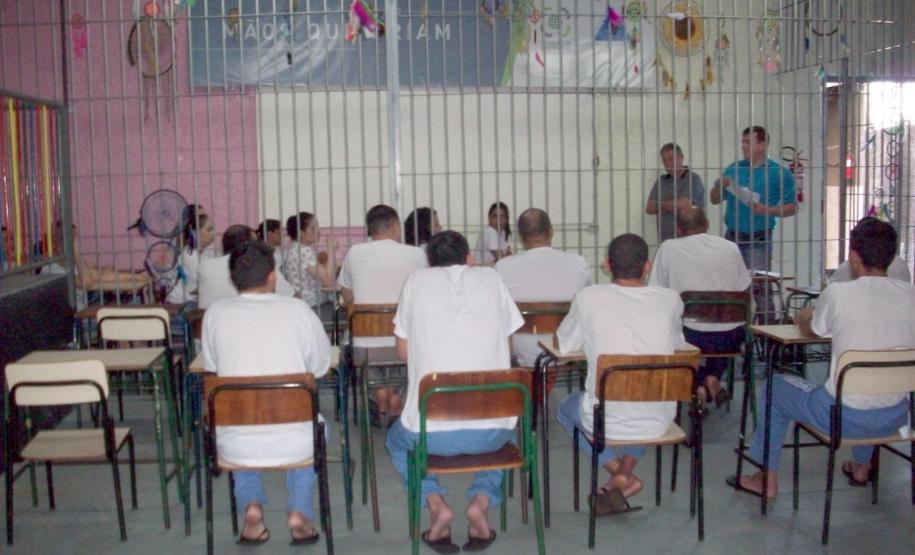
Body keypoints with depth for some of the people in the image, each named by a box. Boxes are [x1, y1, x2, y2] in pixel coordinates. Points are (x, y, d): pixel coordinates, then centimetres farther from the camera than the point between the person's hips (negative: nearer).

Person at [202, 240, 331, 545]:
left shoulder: (215, 313, -3)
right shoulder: (297, 309, -5)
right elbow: (321, 365, 7)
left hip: (235, 448, 1)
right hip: (295, 445, 0)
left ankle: (251, 506, 16)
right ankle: (299, 512, 18)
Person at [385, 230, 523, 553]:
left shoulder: (418, 280, 4)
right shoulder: (490, 278, 7)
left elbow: (403, 351, 13)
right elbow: (506, 346, 14)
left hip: (432, 432, -1)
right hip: (490, 431, 1)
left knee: (396, 440, 33)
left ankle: (435, 504, 7)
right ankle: (482, 501, 11)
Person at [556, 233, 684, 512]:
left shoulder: (588, 297, -10)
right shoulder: (670, 300, -4)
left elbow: (563, 345, 5)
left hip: (607, 421, -3)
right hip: (659, 421, 3)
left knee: (566, 409, 31)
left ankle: (620, 474, 13)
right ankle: (626, 471, 21)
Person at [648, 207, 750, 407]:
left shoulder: (668, 249, -2)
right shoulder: (730, 248, 5)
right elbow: (744, 293, 13)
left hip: (692, 336, -3)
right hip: (731, 338, 3)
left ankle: (699, 383, 14)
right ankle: (712, 379, 22)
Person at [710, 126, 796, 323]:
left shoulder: (779, 173, -2)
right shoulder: (733, 169, 11)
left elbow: (792, 207, -2)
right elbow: (715, 200, 15)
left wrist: (768, 210, -17)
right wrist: (719, 186, -6)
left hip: (758, 239, -5)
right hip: (732, 236, 5)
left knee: (759, 288, -8)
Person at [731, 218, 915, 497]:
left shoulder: (838, 294, -15)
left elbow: (808, 329, 6)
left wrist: (805, 316, 30)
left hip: (844, 416, -5)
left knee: (775, 387, 21)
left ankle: (767, 479, 28)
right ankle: (862, 468, 51)